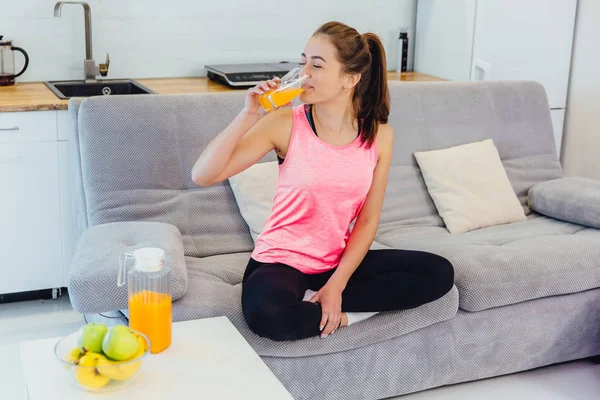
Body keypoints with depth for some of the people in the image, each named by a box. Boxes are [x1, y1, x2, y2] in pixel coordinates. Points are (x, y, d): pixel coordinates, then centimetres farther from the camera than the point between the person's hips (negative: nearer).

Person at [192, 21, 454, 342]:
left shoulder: (379, 135, -4)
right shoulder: (285, 124, -12)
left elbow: (368, 221, -2)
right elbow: (202, 176, -17)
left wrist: (336, 285, -13)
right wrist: (248, 116, -27)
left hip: (337, 262, 4)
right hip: (280, 261, -4)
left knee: (439, 273, -10)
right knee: (267, 312, -38)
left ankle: (311, 304, -12)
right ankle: (342, 316, -6)